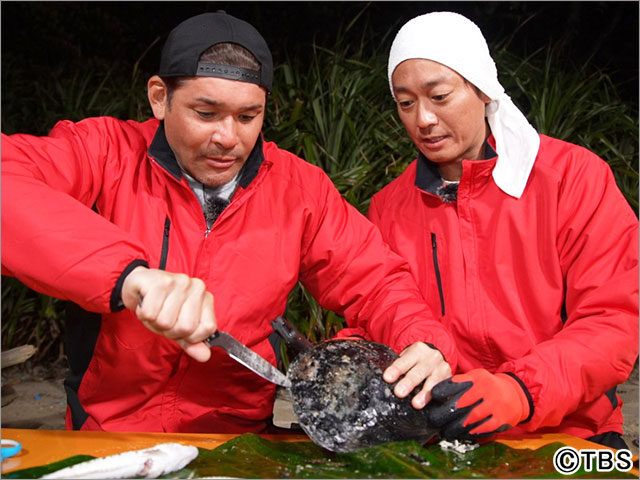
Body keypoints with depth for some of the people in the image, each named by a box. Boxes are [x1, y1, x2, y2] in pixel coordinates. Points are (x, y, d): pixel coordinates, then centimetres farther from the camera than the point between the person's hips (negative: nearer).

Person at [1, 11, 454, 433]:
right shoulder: (106, 152, -9)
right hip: (104, 427, -1)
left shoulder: (300, 188, 0)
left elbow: (374, 280, 2)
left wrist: (423, 344, -19)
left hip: (241, 436, 2)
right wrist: (126, 273, -39)